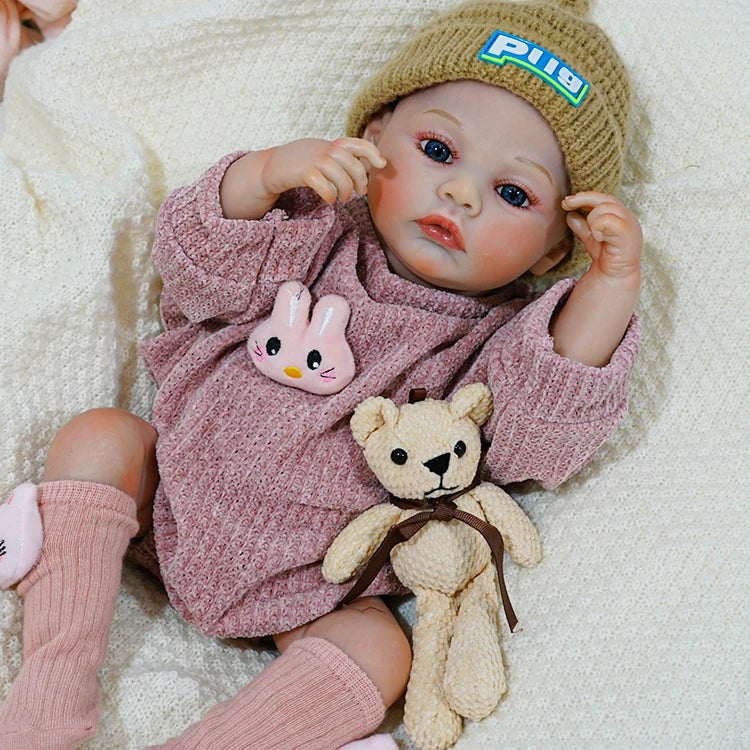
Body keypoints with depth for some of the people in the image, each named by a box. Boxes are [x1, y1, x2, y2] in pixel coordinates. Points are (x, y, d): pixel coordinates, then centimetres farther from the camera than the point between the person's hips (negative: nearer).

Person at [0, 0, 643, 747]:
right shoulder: (323, 230, -4)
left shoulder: (500, 337, -8)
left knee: (377, 652, -23)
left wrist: (609, 293, -33)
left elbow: (533, 443, -24)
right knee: (97, 437, -17)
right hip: (179, 482, 2)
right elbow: (200, 273, -10)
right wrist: (265, 175, -28)